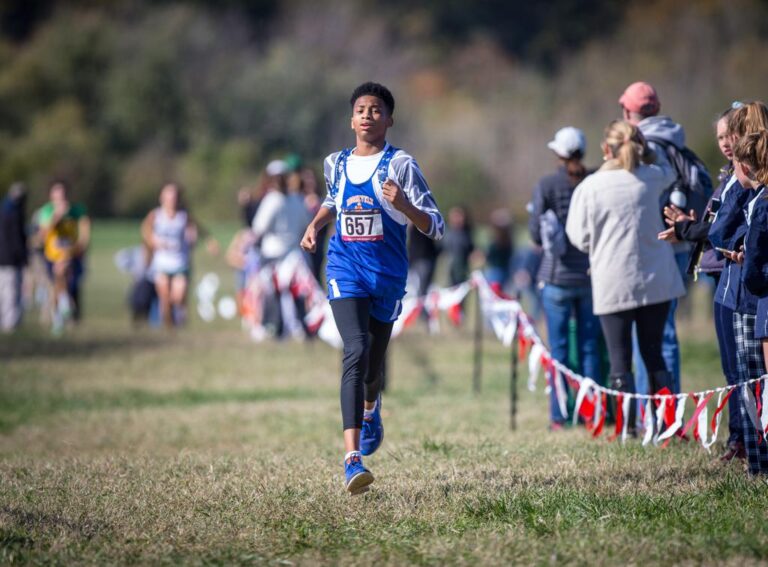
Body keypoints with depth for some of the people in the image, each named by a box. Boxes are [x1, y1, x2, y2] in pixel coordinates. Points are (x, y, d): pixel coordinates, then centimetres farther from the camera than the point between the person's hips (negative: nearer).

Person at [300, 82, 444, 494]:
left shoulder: (400, 165, -7)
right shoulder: (336, 164, 6)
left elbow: (436, 229, -10)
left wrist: (404, 206, -28)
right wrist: (315, 225, 12)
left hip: (387, 275, -1)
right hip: (345, 272, 1)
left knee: (372, 363, 14)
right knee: (356, 352, -20)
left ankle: (370, 408, 54)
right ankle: (352, 458, -28)